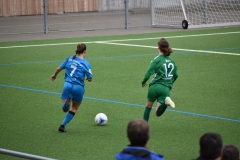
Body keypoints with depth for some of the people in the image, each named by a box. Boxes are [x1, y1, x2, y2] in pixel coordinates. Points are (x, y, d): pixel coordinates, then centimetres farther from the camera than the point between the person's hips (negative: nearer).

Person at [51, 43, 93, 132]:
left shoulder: (70, 59, 7)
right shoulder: (86, 64, -4)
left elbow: (58, 69, 14)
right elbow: (90, 79, -6)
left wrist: (54, 75, 35)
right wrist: (88, 78, 18)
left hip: (67, 85, 2)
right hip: (78, 87, -2)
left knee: (65, 108, 7)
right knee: (74, 108, 19)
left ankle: (66, 101, -28)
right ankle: (62, 126, 12)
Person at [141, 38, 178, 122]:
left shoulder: (157, 60, -2)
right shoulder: (171, 61, 16)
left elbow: (148, 73, -8)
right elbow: (176, 75, 21)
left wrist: (143, 82, 10)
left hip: (155, 86, -4)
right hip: (166, 89, 4)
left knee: (148, 106, 19)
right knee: (158, 113, -2)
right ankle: (166, 102, -30)